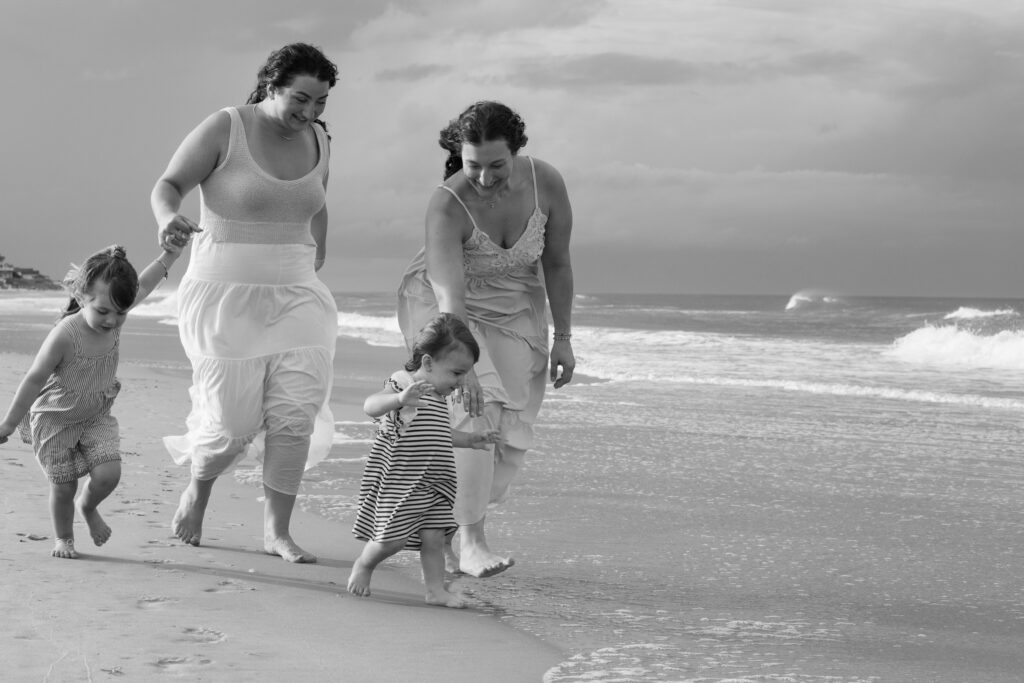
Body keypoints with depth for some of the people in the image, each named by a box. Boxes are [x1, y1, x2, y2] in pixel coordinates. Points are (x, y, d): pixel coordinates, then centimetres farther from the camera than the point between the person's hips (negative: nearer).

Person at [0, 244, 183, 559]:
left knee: (108, 473, -11)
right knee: (63, 485, 4)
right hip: (54, 418, -4)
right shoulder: (65, 335, -31)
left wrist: (170, 255, 7)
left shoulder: (114, 318, -15)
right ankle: (63, 538, 32)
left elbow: (142, 286, 6)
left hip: (96, 416, 4)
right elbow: (34, 380, -22)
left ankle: (87, 506, 24)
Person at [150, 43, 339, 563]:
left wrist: (315, 264, 27)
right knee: (234, 423, -4)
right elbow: (168, 185, -9)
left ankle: (277, 530, 1)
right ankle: (196, 490, 29)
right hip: (226, 298, -4)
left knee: (296, 413, -10)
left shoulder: (317, 140, 7)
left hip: (294, 297, 5)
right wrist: (169, 218, -31)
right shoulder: (224, 129, -9)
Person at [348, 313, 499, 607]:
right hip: (398, 482, -7)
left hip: (433, 485, 8)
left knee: (434, 537, 2)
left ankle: (436, 589, 10)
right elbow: (371, 406, -33)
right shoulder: (402, 383, -15)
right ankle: (362, 566, 25)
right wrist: (400, 399, -51)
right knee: (393, 538, -2)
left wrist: (470, 439, 29)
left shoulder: (437, 398, 13)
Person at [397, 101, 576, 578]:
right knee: (477, 412, -23)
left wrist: (562, 338, -7)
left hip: (514, 312, 4)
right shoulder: (447, 205, -31)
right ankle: (471, 541, -19)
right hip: (441, 310, -4)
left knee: (511, 431, -1)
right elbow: (450, 295, -38)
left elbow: (557, 263, -9)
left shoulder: (546, 184, -20)